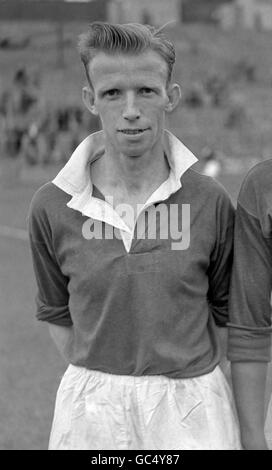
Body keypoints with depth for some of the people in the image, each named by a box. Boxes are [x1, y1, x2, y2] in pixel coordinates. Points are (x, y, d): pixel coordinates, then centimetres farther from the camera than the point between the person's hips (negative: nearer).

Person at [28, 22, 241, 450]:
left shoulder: (210, 203, -7)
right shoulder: (52, 207, -5)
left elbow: (225, 314, 3)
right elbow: (57, 315, 7)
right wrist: (97, 383, 7)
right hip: (90, 411, 1)